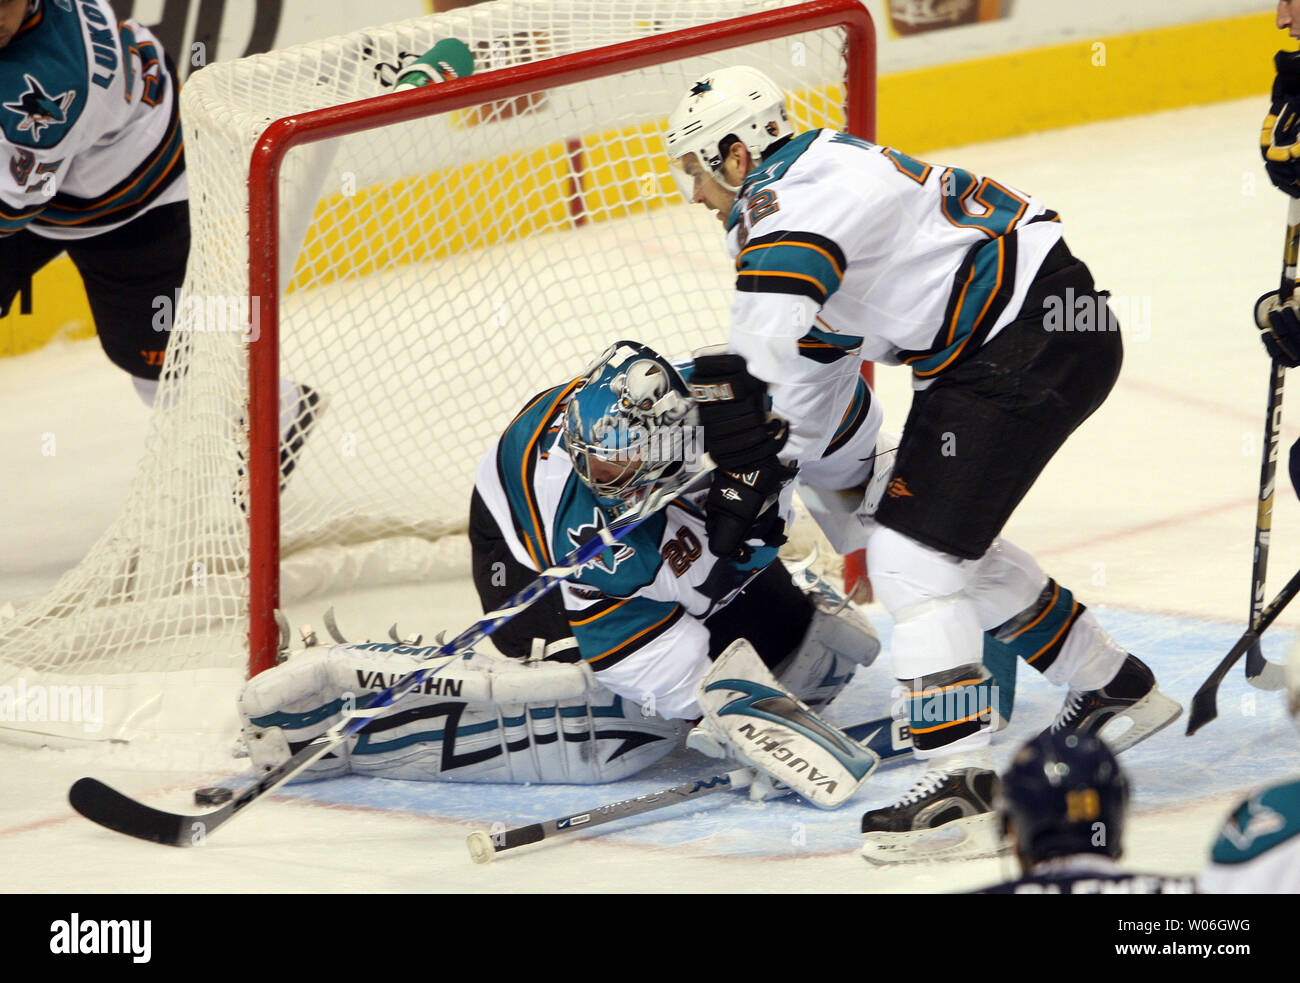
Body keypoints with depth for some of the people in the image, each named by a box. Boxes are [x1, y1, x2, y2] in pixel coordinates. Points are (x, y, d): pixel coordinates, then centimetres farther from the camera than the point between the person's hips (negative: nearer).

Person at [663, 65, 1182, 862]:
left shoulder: (792, 183, -13)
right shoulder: (808, 194, 21)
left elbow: (777, 284, -35)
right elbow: (814, 360, 29)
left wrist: (734, 378, -41)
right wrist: (759, 475, 25)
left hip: (1038, 337, -11)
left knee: (911, 550, -14)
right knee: (956, 543, 23)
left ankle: (963, 784, -20)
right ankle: (1121, 692, 36)